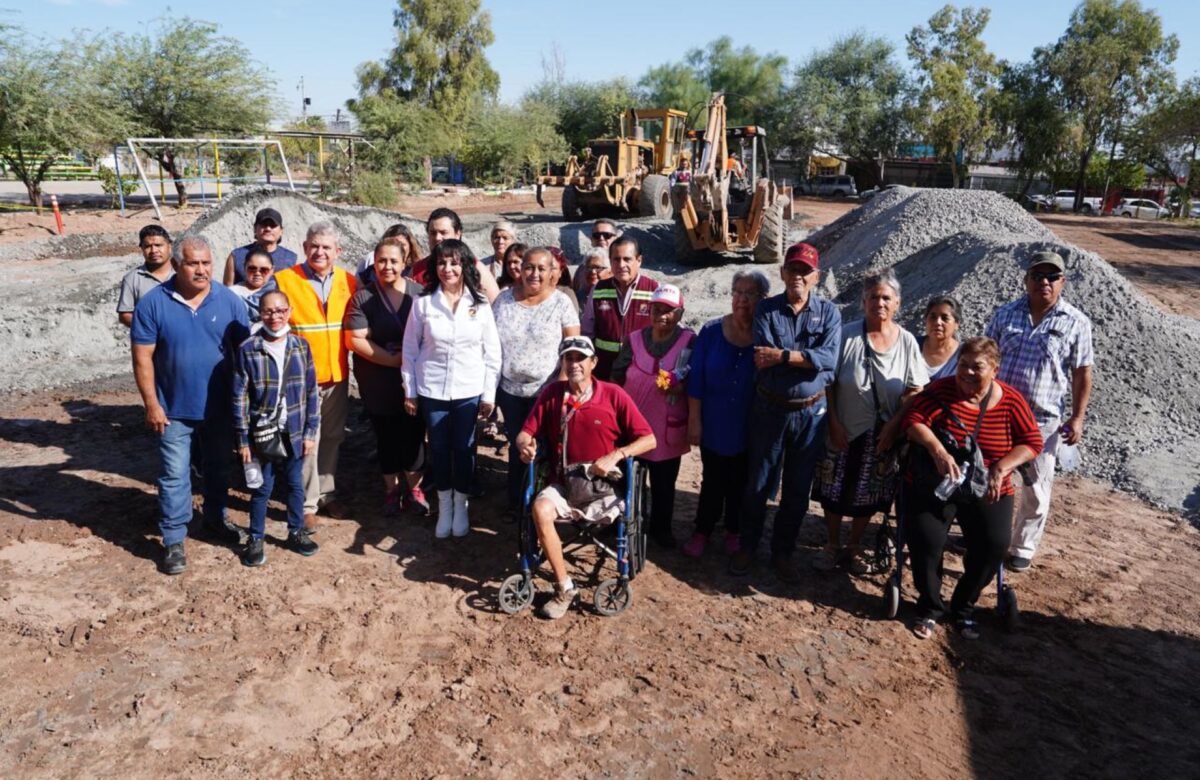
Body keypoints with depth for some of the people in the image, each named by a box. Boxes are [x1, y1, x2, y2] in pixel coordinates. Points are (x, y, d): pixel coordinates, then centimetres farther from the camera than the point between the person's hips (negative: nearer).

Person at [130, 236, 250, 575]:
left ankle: (215, 520, 39)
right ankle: (173, 540, 16)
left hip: (220, 407, 2)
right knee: (174, 475, 5)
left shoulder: (230, 301, -6)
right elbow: (142, 357, -7)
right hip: (174, 408, -2)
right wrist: (152, 404, -10)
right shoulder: (153, 303, -10)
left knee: (218, 468, 18)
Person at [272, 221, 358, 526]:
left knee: (332, 438, 15)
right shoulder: (284, 280, -8)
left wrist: (345, 364, 5)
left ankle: (327, 493, 30)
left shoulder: (348, 282, 4)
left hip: (337, 376, 4)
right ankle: (306, 503, 13)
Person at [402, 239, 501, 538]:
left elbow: (492, 352, 0)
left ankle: (461, 506, 28)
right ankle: (444, 506, 29)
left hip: (469, 390, 0)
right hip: (431, 390, 0)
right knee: (439, 448, 11)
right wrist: (409, 391, 2)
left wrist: (489, 394, -1)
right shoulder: (423, 302, -4)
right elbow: (410, 350, 2)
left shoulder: (480, 304, -3)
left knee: (464, 449, 9)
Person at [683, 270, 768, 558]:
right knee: (712, 480, 13)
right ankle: (702, 531, 29)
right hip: (714, 424, 0)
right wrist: (694, 420, -6)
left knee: (740, 482, 16)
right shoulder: (712, 331, -7)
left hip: (749, 427, 0)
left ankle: (734, 531, 35)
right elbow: (696, 378, -5)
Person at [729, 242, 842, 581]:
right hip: (769, 409, -1)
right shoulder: (766, 309, -5)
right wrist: (806, 358, -17)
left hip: (810, 413, 1)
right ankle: (747, 546, 30)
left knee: (798, 489, 13)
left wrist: (782, 355, -22)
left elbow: (829, 359, -18)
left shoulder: (828, 312, -2)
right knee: (758, 484, 11)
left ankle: (783, 551, 32)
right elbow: (762, 360, -18)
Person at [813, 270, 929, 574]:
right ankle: (832, 545, 31)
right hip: (843, 432, -1)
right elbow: (828, 382, -8)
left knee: (867, 496, 14)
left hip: (882, 436, 1)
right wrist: (834, 423, -11)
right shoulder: (847, 335, -10)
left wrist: (894, 426, -11)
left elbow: (915, 390, -3)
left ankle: (854, 548, 33)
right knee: (834, 492, 10)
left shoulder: (906, 341, -4)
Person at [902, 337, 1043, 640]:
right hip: (933, 485, -1)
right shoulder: (941, 390, -6)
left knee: (994, 544, -16)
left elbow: (1032, 443, -1)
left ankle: (963, 608, 10)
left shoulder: (1011, 400, -1)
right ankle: (929, 608, 5)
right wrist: (937, 450, -34)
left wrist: (1001, 468, -18)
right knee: (925, 538, -19)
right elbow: (913, 420, -17)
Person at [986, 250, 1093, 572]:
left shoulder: (1076, 323, -4)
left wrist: (1077, 417, -5)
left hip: (1044, 422, -2)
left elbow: (1082, 374, -1)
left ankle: (1023, 549, 25)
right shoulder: (1005, 314, 1)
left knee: (1035, 490, 8)